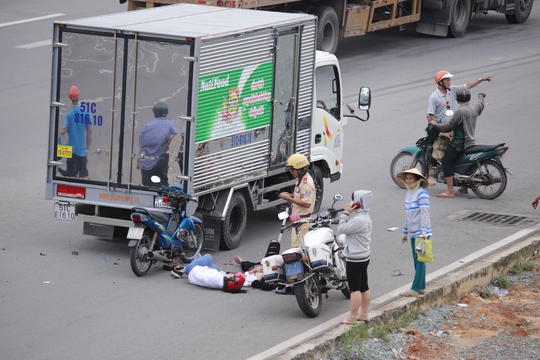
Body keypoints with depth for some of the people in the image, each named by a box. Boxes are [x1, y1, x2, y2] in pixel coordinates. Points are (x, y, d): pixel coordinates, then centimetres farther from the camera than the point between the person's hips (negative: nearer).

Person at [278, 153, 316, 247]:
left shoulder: (307, 183, -21)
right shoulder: (300, 179, 13)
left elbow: (306, 203, -25)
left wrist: (290, 199, -21)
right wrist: (291, 195, 8)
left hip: (303, 220, -11)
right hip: (298, 218, 11)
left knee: (297, 245, -11)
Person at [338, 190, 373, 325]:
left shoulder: (359, 220, -23)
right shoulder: (365, 218, 10)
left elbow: (342, 228, -20)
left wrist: (346, 213, -15)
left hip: (355, 259, -11)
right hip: (364, 257, 11)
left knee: (355, 288, -6)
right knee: (364, 287, 14)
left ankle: (352, 318, -3)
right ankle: (363, 314, 21)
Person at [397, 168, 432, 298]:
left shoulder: (422, 194, -12)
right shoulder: (408, 193, 15)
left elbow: (424, 213, -19)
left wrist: (423, 231, -26)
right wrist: (405, 232, 26)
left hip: (421, 232, -9)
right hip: (413, 233, 9)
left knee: (419, 260, -7)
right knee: (417, 260, 12)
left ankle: (415, 289, -8)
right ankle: (421, 287, 18)